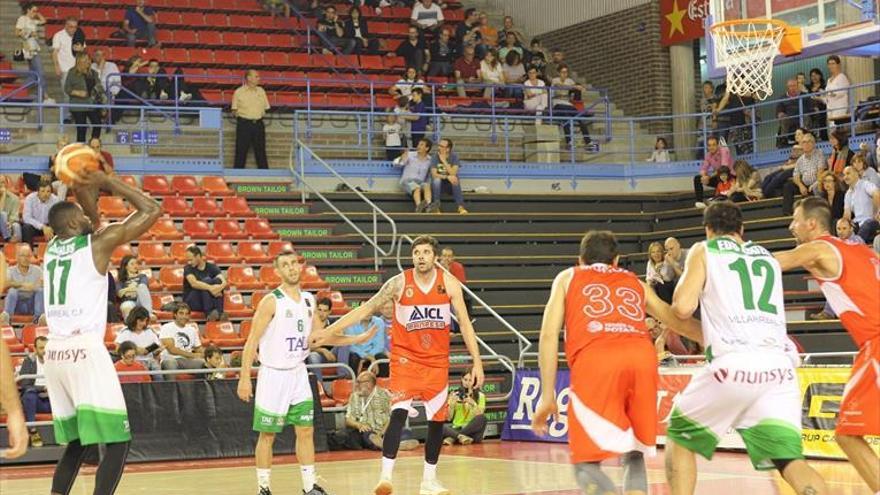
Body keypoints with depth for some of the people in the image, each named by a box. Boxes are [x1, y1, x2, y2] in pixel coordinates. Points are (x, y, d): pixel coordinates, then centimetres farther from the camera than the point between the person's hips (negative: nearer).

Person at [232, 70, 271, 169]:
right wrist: (237, 113, -9)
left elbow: (266, 107, 16)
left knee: (260, 149, 5)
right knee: (241, 151, -2)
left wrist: (263, 113, 4)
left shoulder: (261, 91, 11)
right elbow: (234, 110, 4)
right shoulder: (239, 92, 0)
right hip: (244, 123, -3)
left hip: (258, 123, 3)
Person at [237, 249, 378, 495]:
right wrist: (244, 378, -17)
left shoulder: (308, 300, 7)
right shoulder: (271, 301, -12)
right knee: (267, 434, 2)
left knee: (306, 431, 7)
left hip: (299, 373, 6)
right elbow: (252, 341, -12)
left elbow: (321, 336, 17)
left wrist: (358, 339, 10)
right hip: (274, 374, -6)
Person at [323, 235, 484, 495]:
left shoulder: (449, 283, -4)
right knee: (399, 414, -20)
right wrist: (329, 330, -7)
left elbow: (465, 322, -1)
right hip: (405, 358, -3)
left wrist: (477, 362, -5)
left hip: (437, 361, 3)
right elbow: (366, 309, -2)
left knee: (437, 420, 7)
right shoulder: (399, 283, -8)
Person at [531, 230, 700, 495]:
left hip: (594, 359, -3)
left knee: (586, 463, 4)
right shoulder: (635, 282, 33)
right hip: (642, 356, 3)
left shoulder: (568, 277, 26)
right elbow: (681, 322, 36)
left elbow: (549, 335, 13)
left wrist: (547, 397, 11)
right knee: (634, 456, 21)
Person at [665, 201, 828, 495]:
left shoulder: (704, 251, 12)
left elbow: (683, 308, 1)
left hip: (734, 364, -4)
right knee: (788, 459, 2)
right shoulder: (767, 257, 27)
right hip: (779, 366, 4)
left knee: (678, 437, 18)